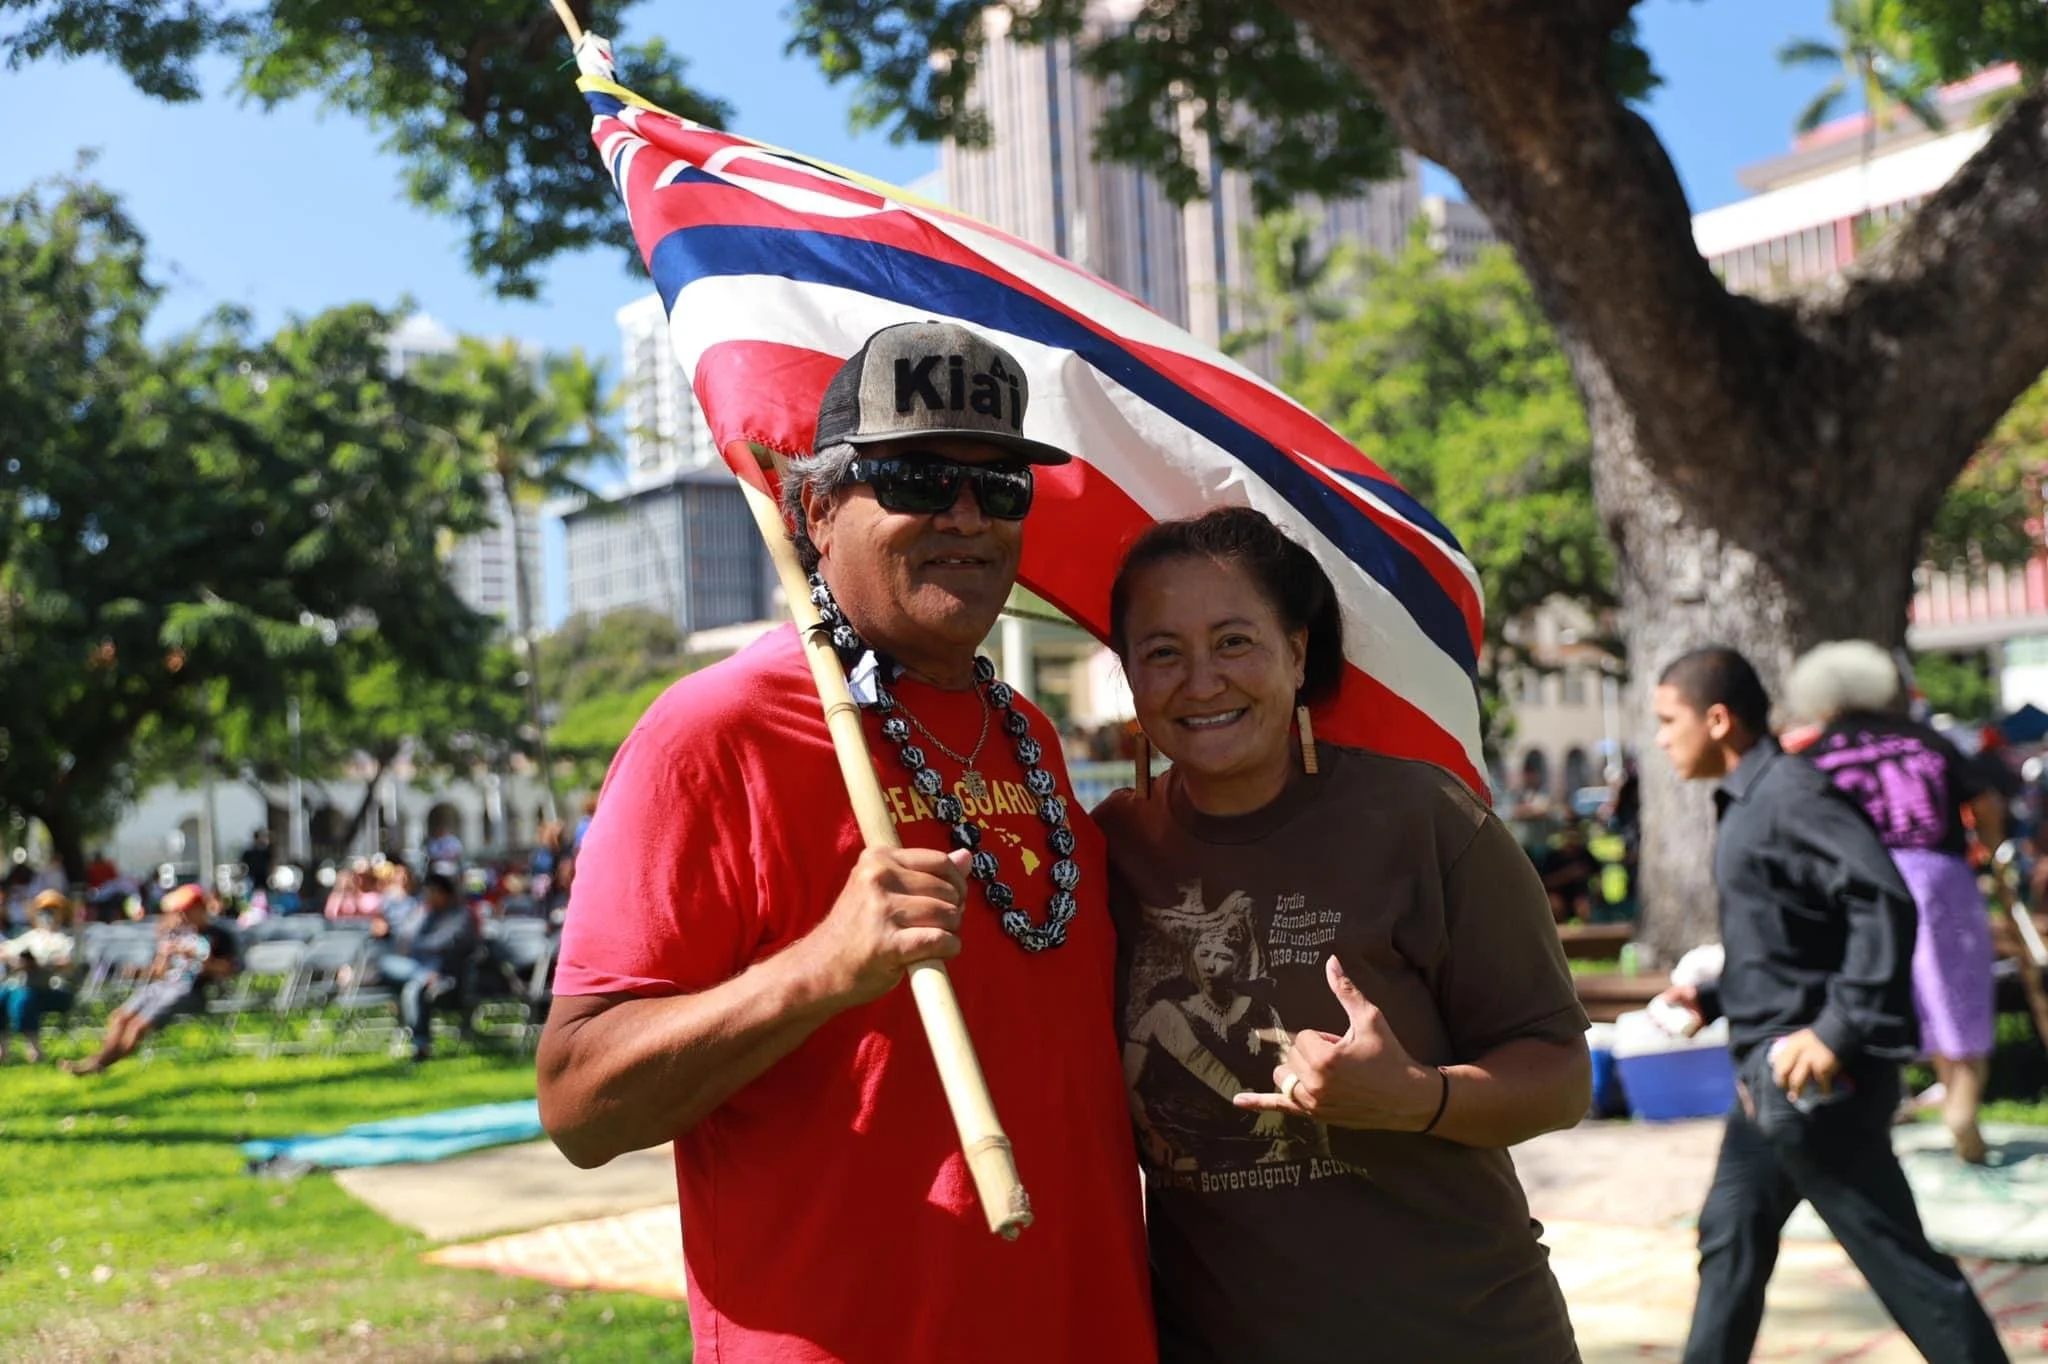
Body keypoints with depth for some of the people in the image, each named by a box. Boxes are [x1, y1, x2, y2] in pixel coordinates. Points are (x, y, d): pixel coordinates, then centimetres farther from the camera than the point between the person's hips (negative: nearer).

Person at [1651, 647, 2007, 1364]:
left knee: (1897, 1257, -1)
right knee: (1731, 1239, 15)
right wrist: (1714, 1001, 17)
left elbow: (1885, 905, -26)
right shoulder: (1749, 803, 13)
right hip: (1769, 1077, 10)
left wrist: (1838, 1030, -28)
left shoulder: (1792, 794, -16)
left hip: (1814, 1079, -10)